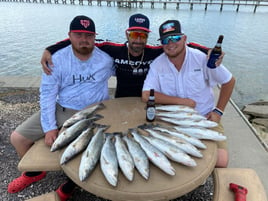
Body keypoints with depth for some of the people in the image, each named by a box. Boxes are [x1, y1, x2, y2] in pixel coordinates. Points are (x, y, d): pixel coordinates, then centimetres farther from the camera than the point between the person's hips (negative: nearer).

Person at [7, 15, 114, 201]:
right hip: (61, 110, 3)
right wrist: (50, 127, -13)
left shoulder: (106, 58, -6)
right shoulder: (57, 60, -7)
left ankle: (72, 183, 10)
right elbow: (47, 94, -7)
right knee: (18, 138, 2)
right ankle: (35, 172, 32)